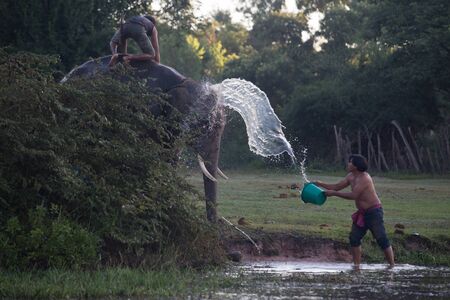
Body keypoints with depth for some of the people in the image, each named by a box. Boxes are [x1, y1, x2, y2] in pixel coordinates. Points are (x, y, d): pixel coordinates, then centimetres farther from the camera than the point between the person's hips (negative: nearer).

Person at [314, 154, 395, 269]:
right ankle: (357, 266, 8)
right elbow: (336, 187, 14)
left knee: (382, 239, -9)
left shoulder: (364, 178, -21)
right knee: (354, 238, 2)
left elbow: (353, 195, -28)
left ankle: (392, 265, -5)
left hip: (373, 212, -9)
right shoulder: (351, 177, 7)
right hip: (362, 213, 9)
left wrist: (334, 193, -26)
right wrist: (320, 184, 4)